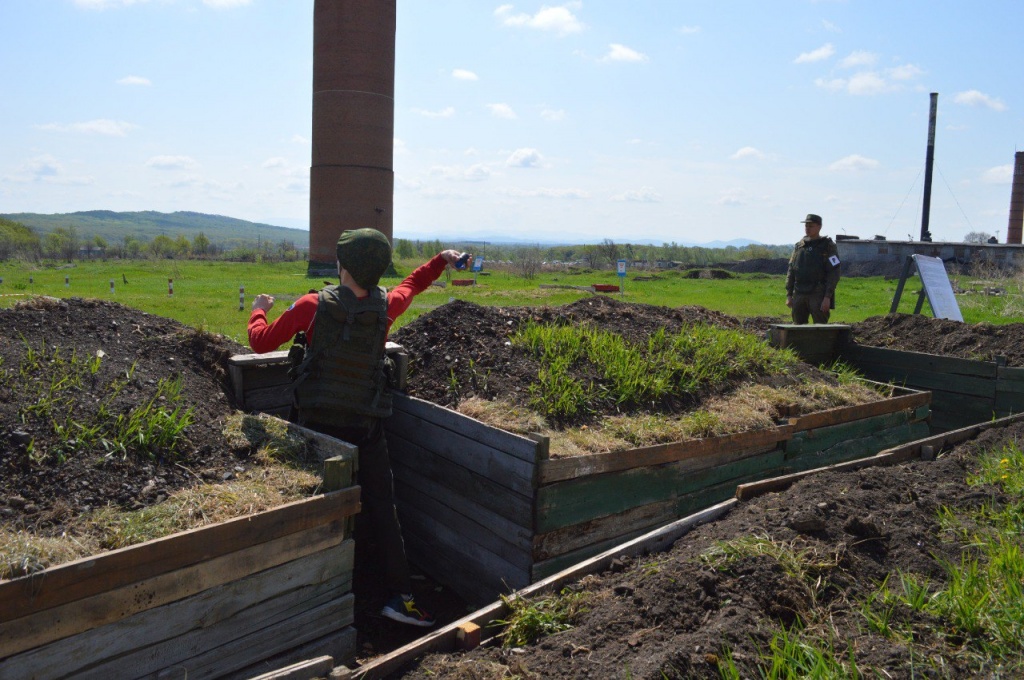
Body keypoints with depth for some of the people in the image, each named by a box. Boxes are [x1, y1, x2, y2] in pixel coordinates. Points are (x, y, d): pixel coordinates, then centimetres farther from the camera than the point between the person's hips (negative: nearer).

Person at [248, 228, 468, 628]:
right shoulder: (386, 307, -5)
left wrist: (258, 311, 20)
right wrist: (442, 259, 33)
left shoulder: (312, 306, -10)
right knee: (382, 510, 4)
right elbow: (412, 285, 19)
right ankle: (399, 595, 3)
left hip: (317, 423, 0)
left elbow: (261, 342, 0)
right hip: (366, 426, 1)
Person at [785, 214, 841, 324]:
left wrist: (827, 297, -16)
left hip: (819, 296, -5)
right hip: (799, 295, 5)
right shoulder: (799, 246, 12)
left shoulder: (828, 246, -2)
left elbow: (834, 274, -8)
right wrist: (788, 295, 7)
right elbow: (791, 272, 14)